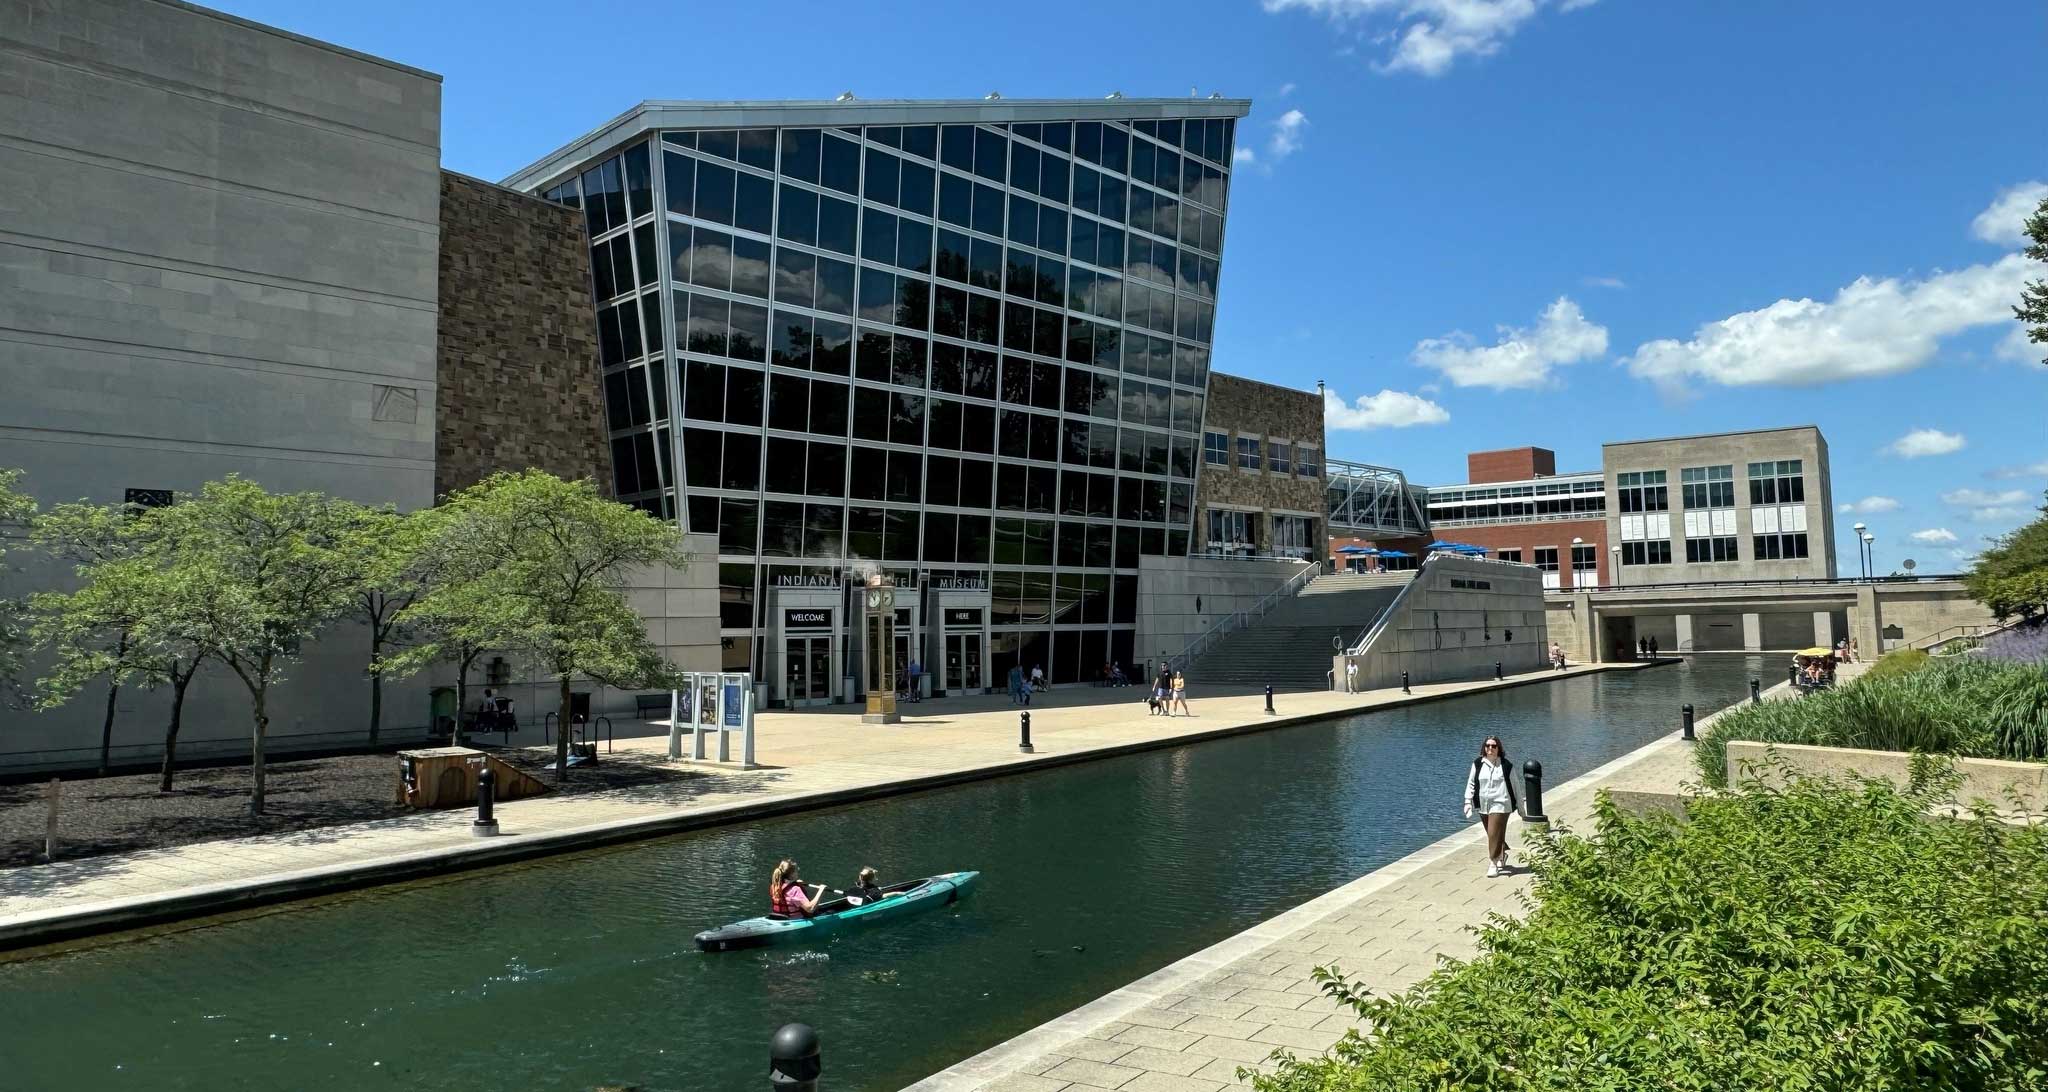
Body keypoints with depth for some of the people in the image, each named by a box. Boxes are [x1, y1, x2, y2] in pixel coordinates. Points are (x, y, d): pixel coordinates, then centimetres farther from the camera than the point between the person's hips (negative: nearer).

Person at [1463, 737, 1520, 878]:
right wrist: (1468, 801, 2)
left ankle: (1493, 863, -2)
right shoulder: (1477, 764, 3)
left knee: (1494, 835, -11)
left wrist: (1520, 806, 9)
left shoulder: (1506, 766, -4)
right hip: (1483, 806, 4)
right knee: (1492, 835, 15)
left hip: (1499, 805, -4)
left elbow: (1514, 786, 5)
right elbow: (1471, 783, 8)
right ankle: (1502, 856, 38)